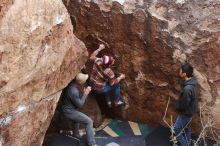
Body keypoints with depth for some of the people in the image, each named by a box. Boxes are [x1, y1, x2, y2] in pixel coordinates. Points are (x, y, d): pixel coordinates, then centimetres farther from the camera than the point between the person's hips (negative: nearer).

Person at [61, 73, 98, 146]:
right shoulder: (73, 91, -34)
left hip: (68, 108, 10)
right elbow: (80, 105, -20)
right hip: (69, 111, -10)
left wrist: (85, 92, -6)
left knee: (79, 117, 37)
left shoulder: (72, 84, -6)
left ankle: (76, 133, 53)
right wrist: (85, 94, -14)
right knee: (89, 121, -6)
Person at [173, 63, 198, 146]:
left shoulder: (187, 88, -37)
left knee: (176, 130, 7)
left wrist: (178, 108, -7)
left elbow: (184, 104, -25)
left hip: (186, 112, -9)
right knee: (186, 128, 25)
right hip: (189, 110, 9)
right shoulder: (192, 80, -8)